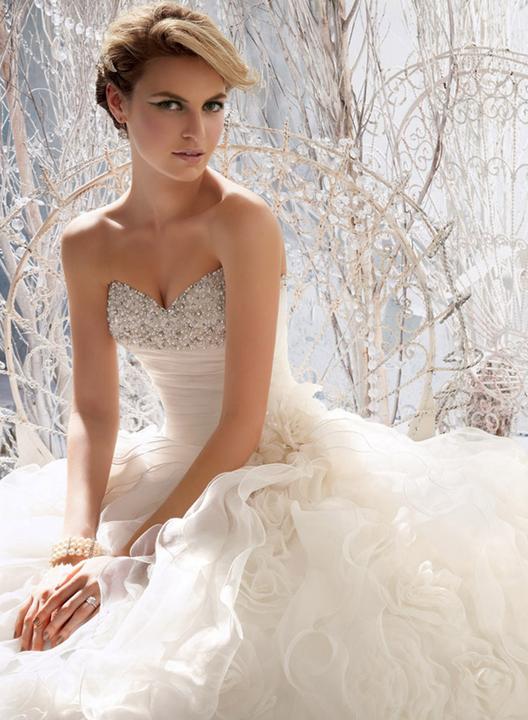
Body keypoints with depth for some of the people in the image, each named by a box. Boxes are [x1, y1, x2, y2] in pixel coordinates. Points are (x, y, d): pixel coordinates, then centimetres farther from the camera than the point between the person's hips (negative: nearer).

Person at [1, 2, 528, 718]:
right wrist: (76, 545, -17)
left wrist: (128, 551, -21)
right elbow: (93, 412, -1)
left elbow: (243, 424, -20)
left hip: (282, 465, -5)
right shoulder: (88, 244, -1)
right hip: (182, 468, 5)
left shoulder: (242, 221, -19)